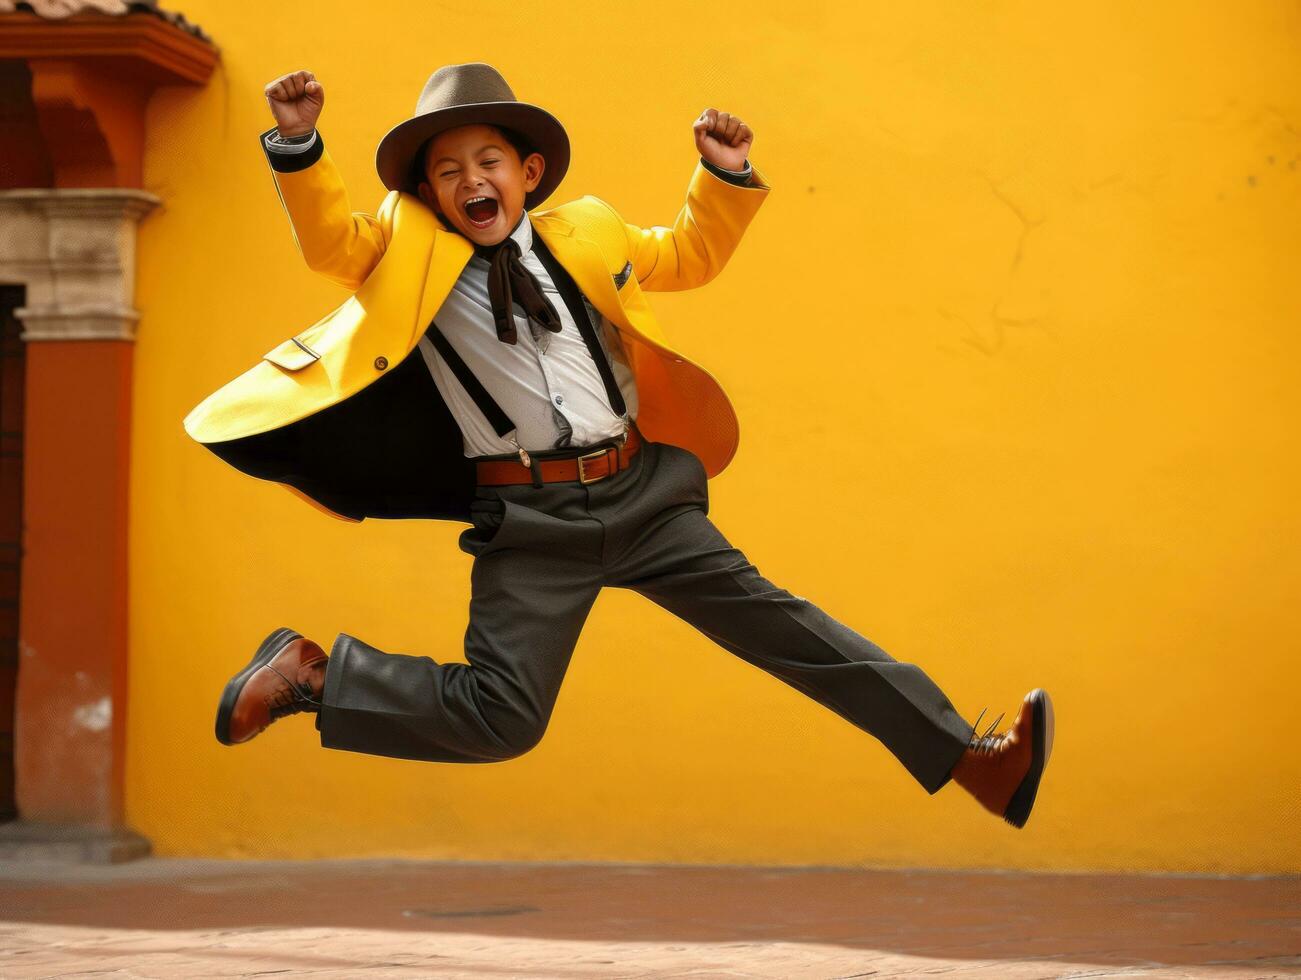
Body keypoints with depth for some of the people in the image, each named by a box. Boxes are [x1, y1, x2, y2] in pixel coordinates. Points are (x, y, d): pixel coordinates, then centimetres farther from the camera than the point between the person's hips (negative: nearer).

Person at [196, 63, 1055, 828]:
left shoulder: (583, 236, 13)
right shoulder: (410, 254, 4)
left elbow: (690, 255, 26)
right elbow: (333, 242, -11)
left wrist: (727, 178, 10)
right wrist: (299, 146, -24)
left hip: (640, 492, 3)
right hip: (530, 518, -3)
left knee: (775, 621, 0)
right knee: (499, 720, -10)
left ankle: (968, 758, -1)